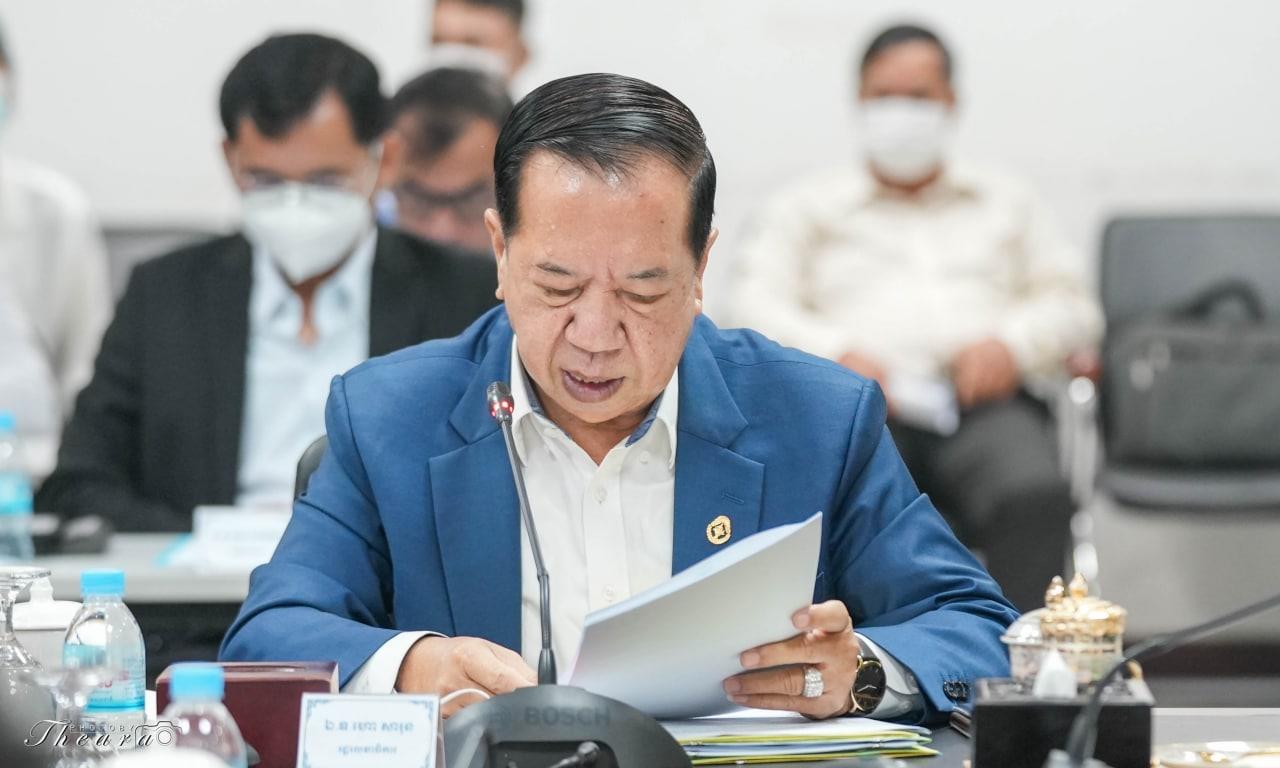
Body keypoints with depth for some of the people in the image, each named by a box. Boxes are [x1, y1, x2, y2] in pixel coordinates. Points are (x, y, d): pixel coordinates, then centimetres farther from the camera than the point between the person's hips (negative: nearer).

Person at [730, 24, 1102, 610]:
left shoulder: (1006, 203, 31)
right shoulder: (809, 206, 26)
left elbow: (1073, 305, 21)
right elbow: (759, 306, 11)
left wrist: (1013, 343, -3)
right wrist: (835, 354, -10)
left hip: (984, 405, 1)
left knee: (1035, 495, -36)